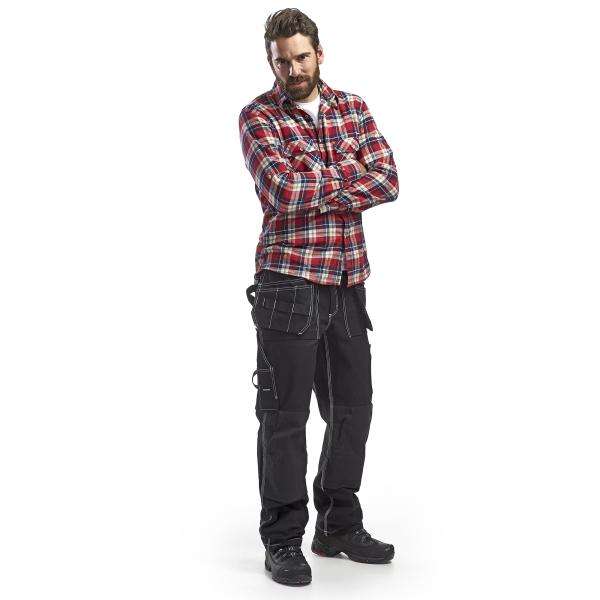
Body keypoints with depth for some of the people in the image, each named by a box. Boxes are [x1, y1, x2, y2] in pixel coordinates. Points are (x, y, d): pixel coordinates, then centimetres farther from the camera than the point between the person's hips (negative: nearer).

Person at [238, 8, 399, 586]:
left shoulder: (352, 107, 10)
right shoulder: (258, 116, -3)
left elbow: (387, 180, -4)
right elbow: (281, 192, -19)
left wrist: (311, 185, -12)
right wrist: (348, 179, -9)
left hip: (348, 282, 5)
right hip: (288, 283, -5)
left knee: (352, 407, 13)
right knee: (285, 414, 1)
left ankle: (340, 526, 29)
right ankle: (283, 540, 14)